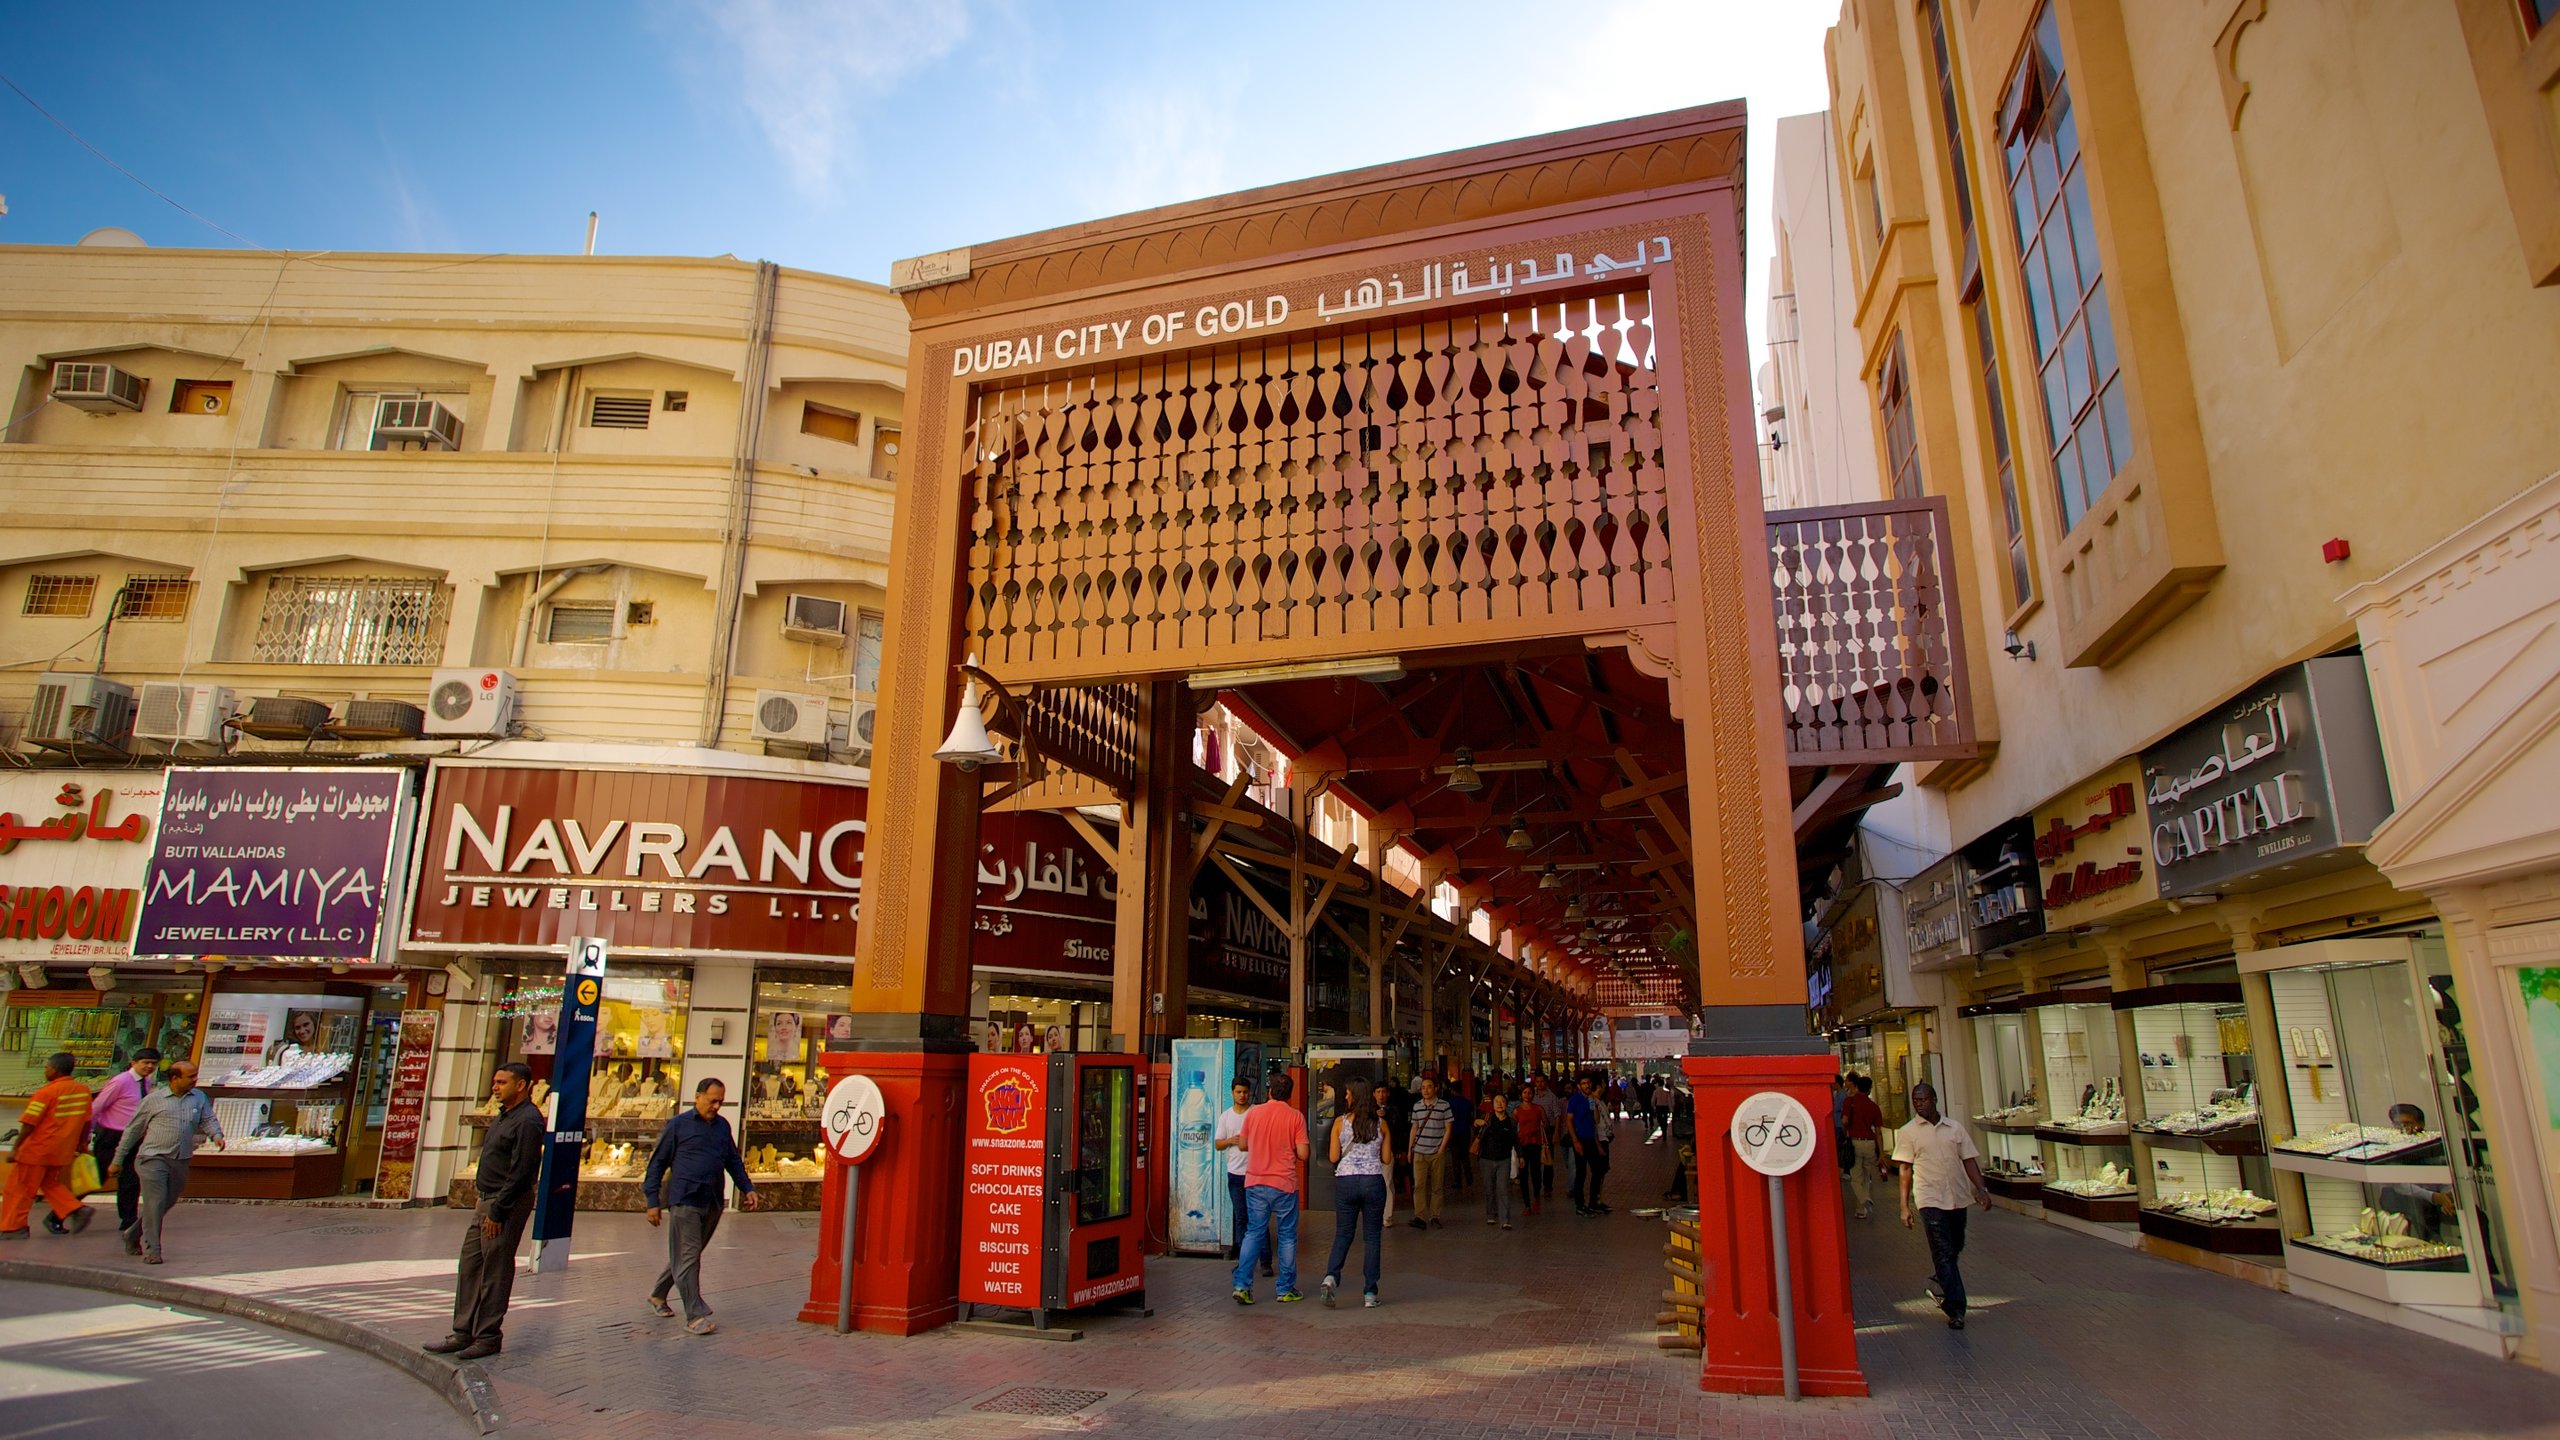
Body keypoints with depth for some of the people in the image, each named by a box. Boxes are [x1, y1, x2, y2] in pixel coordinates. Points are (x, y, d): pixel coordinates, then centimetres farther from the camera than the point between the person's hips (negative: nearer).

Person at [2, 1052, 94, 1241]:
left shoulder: (47, 1092, -15)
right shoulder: (83, 1090, 4)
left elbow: (29, 1123, -14)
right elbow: (86, 1121, 12)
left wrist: (15, 1149, -7)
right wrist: (80, 1145, 21)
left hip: (37, 1150, -7)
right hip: (62, 1152, 7)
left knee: (19, 1188, 7)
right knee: (51, 1184, 20)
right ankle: (77, 1210, 3)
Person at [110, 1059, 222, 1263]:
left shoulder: (199, 1098, 9)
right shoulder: (154, 1099, 0)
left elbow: (208, 1120, 5)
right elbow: (133, 1129, 8)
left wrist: (216, 1135, -17)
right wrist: (118, 1160, 10)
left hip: (180, 1161, 4)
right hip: (153, 1157, -4)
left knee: (167, 1204, 13)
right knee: (155, 1204, -10)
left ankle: (133, 1235, 36)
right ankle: (151, 1251, -3)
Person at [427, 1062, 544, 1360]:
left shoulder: (528, 1121, -18)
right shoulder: (504, 1115, 15)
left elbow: (521, 1173, -21)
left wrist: (497, 1212, -19)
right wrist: (484, 1202, 13)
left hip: (508, 1203, -10)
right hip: (487, 1200, 10)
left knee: (495, 1271, -2)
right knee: (469, 1266, 12)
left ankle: (489, 1337, 8)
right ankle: (464, 1333, 20)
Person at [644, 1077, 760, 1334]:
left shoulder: (723, 1126, 13)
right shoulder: (679, 1125, -1)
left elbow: (734, 1161, 20)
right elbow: (657, 1163, 1)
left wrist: (747, 1188, 11)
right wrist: (653, 1200, -4)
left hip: (712, 1203, 5)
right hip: (684, 1200, -5)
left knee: (686, 1255, 15)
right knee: (688, 1257, -5)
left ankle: (657, 1294, 36)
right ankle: (695, 1315, -2)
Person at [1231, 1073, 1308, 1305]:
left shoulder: (1254, 1113, 1)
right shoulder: (1295, 1117, -6)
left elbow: (1243, 1145, 12)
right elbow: (1302, 1154, -9)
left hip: (1255, 1182, 2)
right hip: (1284, 1184, -2)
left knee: (1254, 1233, 10)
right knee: (1287, 1236, 10)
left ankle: (1242, 1285, 2)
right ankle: (1286, 1290, 15)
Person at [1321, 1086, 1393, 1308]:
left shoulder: (1341, 1122, 1)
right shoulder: (1381, 1124, 4)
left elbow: (1334, 1158, -1)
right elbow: (1387, 1159, 6)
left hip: (1345, 1181, 0)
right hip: (1373, 1181, 0)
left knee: (1343, 1234, 11)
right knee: (1372, 1237, 9)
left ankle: (1331, 1277, -12)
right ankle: (1369, 1293, 8)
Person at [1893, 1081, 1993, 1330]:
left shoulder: (1955, 1128, 6)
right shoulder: (1907, 1132, -1)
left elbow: (1969, 1161, 8)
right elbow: (1906, 1170, 0)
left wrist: (1981, 1189, -7)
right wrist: (1904, 1207, -3)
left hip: (1957, 1199, 3)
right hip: (1930, 1201, -3)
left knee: (1954, 1251, 15)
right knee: (1944, 1254, -8)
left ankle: (1942, 1287, 40)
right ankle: (1956, 1309, -7)